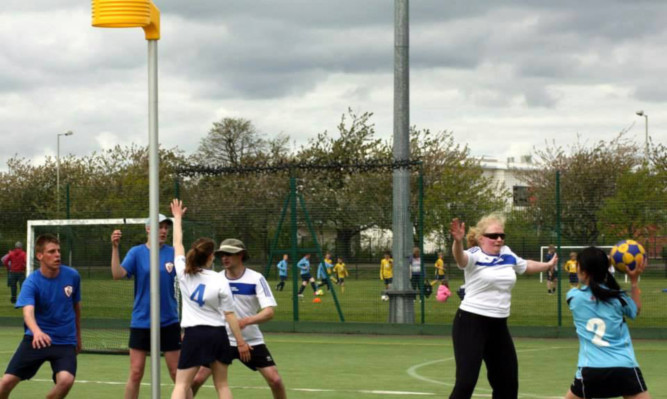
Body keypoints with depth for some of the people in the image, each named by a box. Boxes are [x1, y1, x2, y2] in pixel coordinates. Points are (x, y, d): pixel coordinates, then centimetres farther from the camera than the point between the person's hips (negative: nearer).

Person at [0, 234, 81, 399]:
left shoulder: (72, 276, -5)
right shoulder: (32, 282, -15)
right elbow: (28, 311, -33)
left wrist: (78, 336, 24)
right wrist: (37, 332, -55)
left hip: (65, 342, 1)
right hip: (36, 339, -1)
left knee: (66, 380, -27)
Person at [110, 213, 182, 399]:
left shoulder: (173, 253, 0)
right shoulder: (137, 252, -3)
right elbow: (118, 274, -17)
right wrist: (115, 247, -28)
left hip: (169, 322, 1)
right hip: (141, 322, -1)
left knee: (177, 373, 3)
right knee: (135, 374, 1)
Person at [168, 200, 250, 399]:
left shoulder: (183, 273, -3)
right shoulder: (220, 282, -8)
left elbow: (177, 243, 12)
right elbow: (230, 315, -6)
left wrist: (177, 217, 26)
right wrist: (241, 342, 2)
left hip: (194, 334, 0)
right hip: (218, 334, 0)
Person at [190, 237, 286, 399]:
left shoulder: (256, 279, -11)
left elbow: (269, 312, -18)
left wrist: (247, 321, -36)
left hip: (252, 341, -1)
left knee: (275, 380, -9)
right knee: (197, 379, -9)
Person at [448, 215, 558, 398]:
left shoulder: (507, 254, 7)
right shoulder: (475, 255, -13)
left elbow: (525, 266, 29)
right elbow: (461, 258, -38)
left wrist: (548, 265, 44)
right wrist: (458, 241, -59)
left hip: (499, 325, 7)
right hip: (471, 323, -7)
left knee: (508, 381, 13)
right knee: (466, 382, -15)